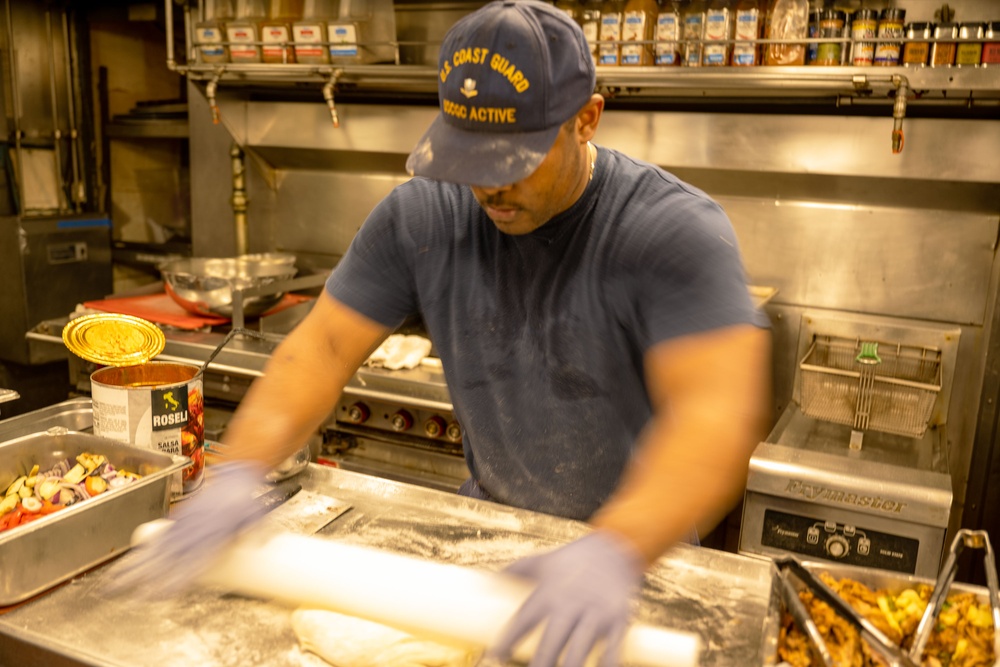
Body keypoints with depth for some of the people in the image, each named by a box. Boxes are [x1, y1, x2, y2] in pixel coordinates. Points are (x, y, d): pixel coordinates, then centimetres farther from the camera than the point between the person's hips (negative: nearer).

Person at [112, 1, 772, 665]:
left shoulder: (676, 229, -25)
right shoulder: (422, 215, -13)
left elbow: (719, 411, -37)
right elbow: (324, 345, -11)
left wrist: (616, 549, -52)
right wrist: (243, 469, -26)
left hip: (641, 534, -3)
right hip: (489, 515, 3)